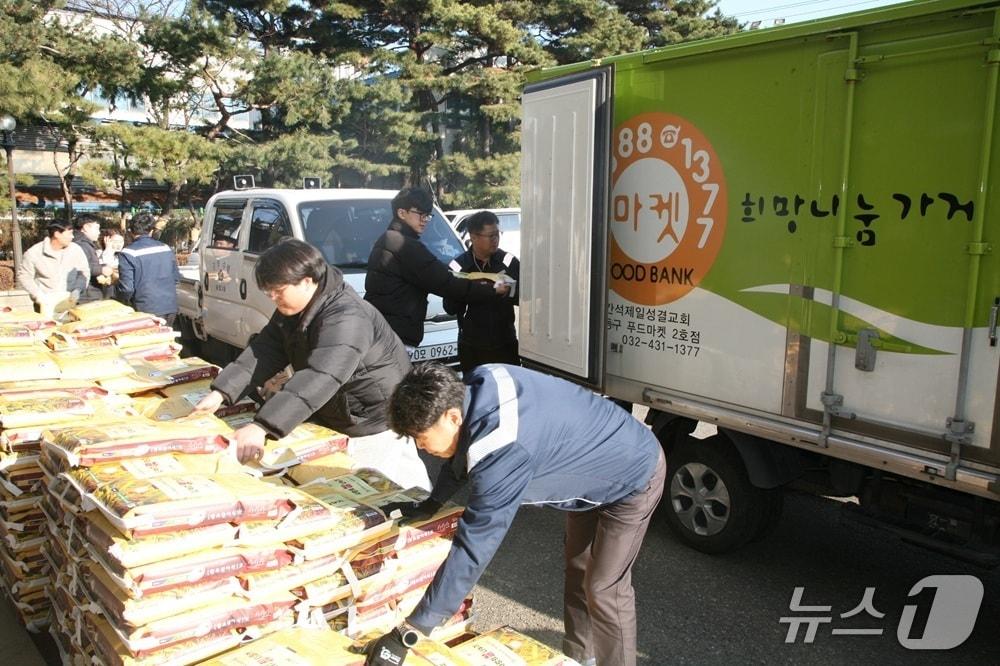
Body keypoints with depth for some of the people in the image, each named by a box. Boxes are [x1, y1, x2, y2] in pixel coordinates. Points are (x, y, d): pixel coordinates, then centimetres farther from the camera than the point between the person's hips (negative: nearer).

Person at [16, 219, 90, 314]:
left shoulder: (76, 249, -2)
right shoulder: (33, 253, -7)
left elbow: (84, 271, 7)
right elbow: (24, 276, 0)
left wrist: (77, 290, -9)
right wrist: (39, 296, -10)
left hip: (69, 302, 2)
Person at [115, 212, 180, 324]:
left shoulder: (128, 254, -9)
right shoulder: (166, 248, 6)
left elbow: (127, 287, -12)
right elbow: (176, 278, 13)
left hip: (148, 310, -5)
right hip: (171, 307, 5)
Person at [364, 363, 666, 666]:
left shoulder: (501, 452, -41)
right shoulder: (479, 383, -19)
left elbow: (472, 550, -39)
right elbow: (465, 451, 3)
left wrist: (408, 633, -33)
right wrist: (430, 503, 8)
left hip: (635, 478, -9)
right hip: (595, 464, 9)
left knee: (603, 589, 1)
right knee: (577, 569, 20)